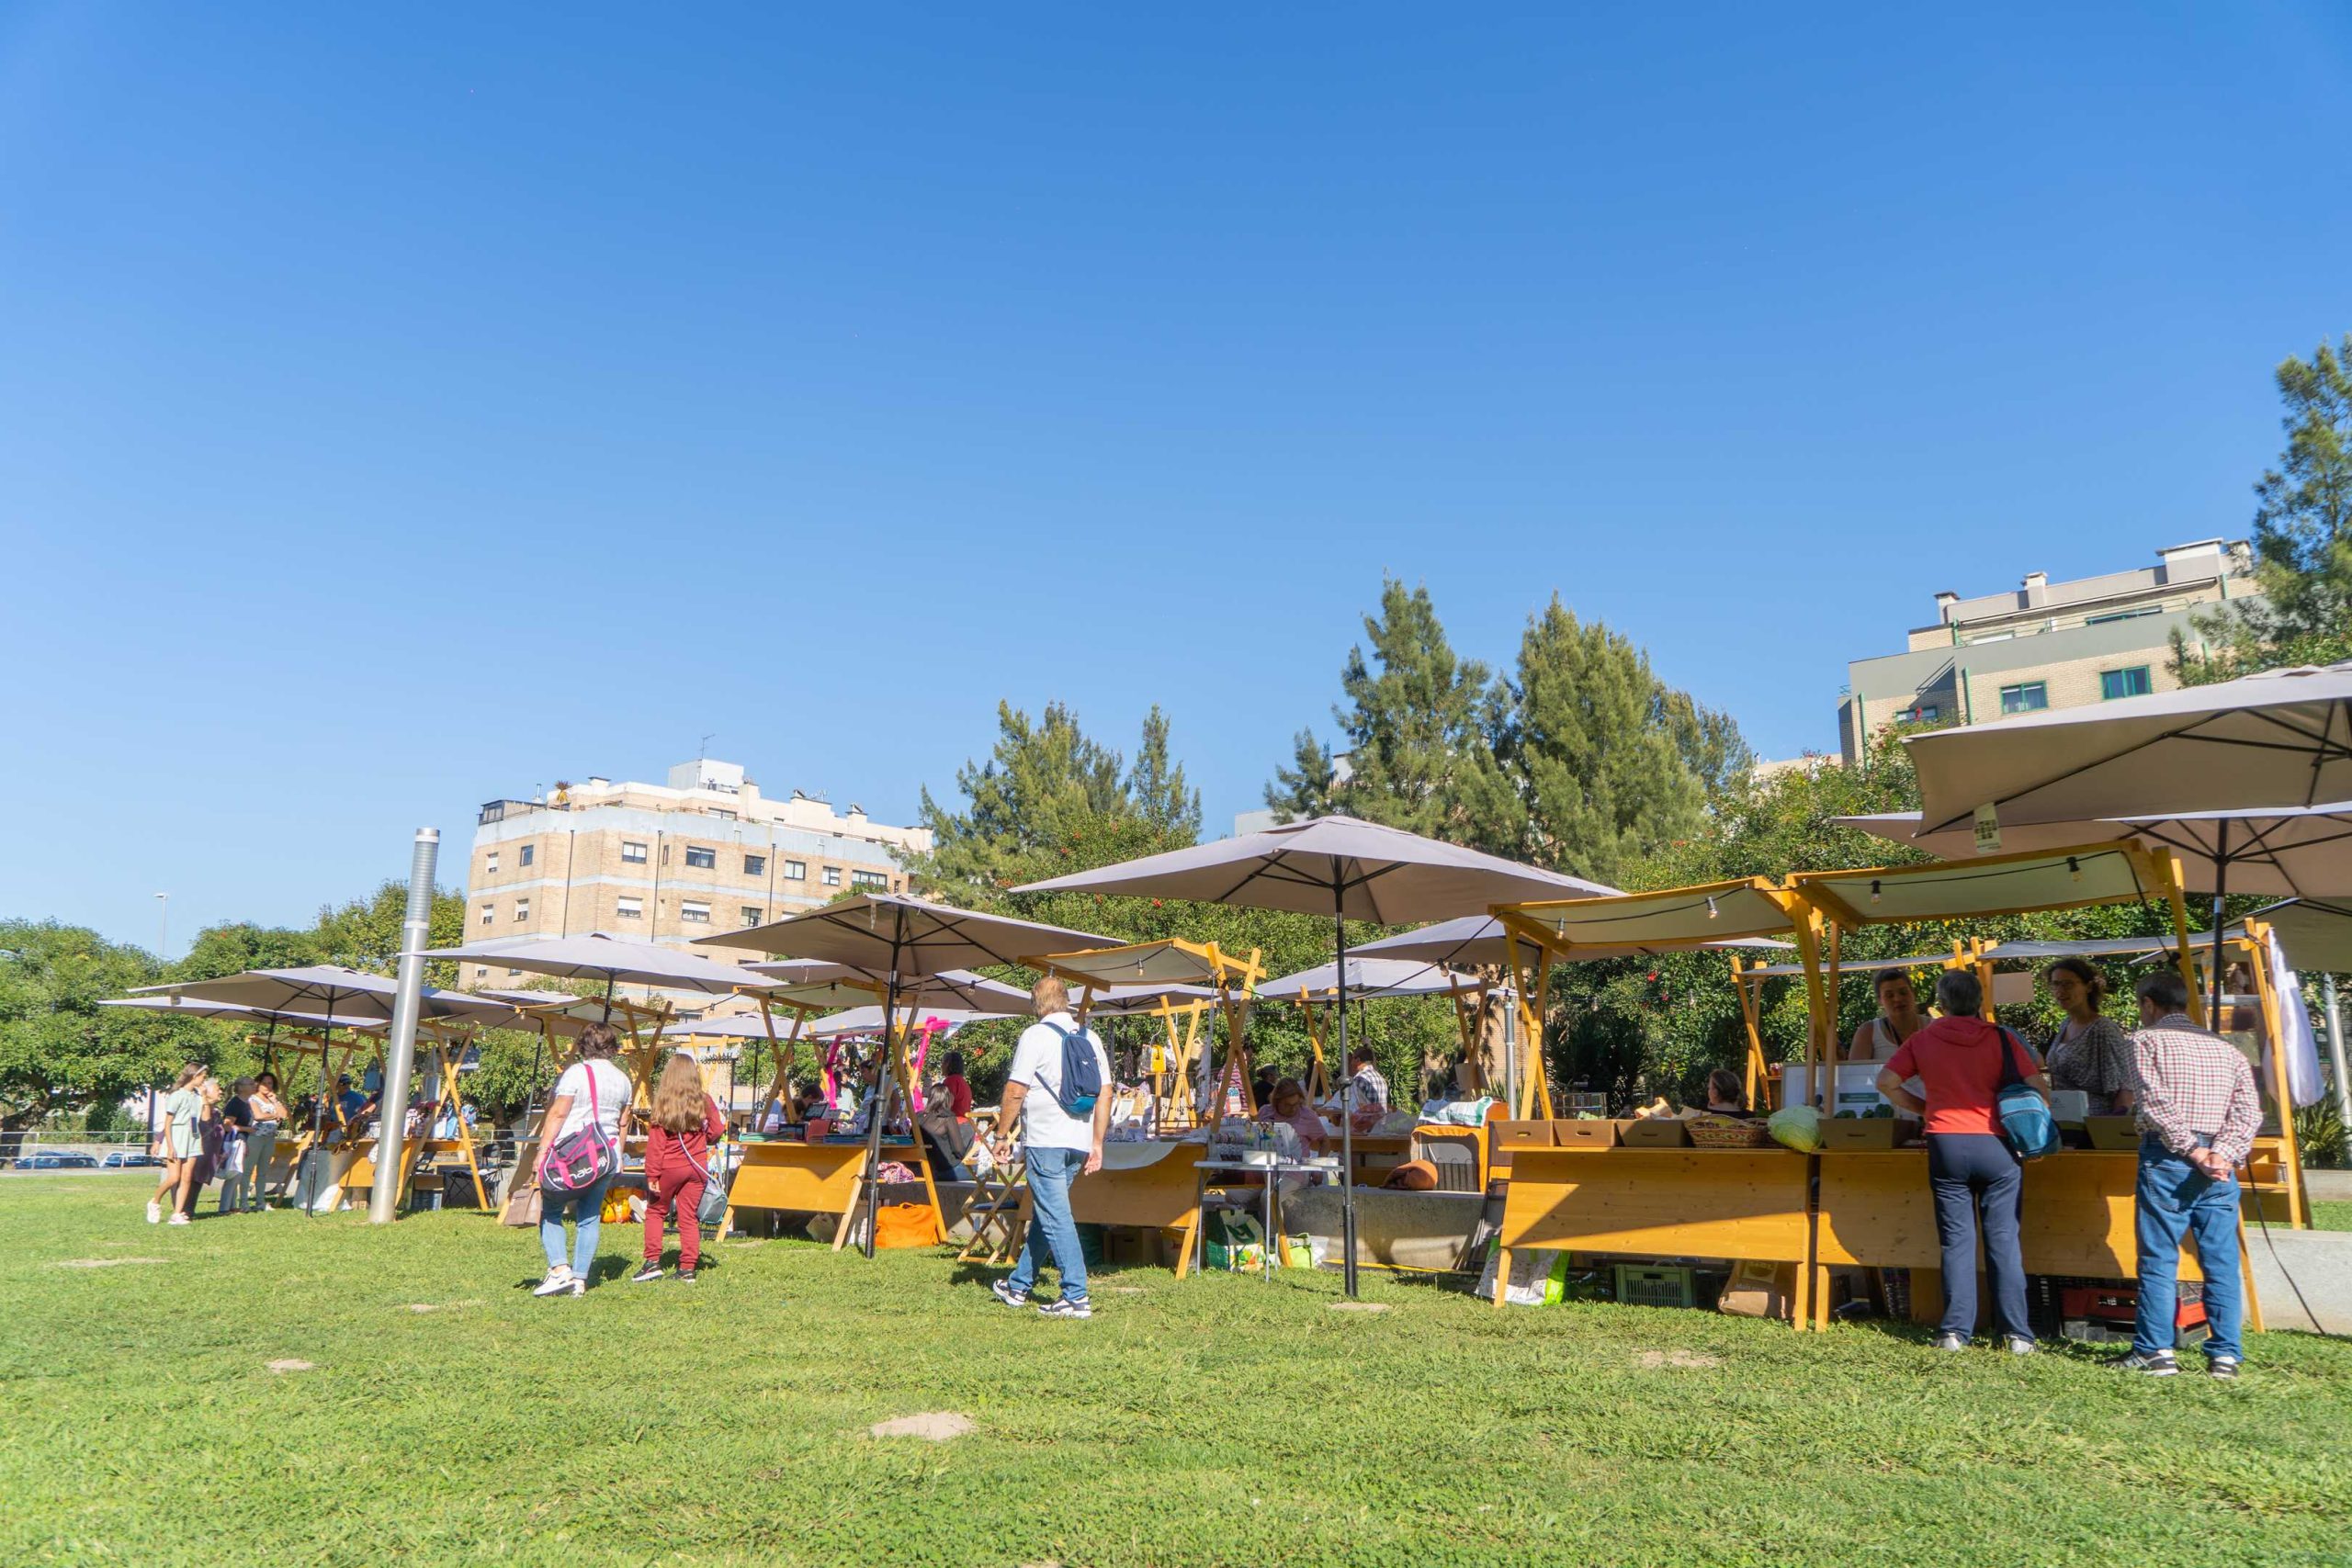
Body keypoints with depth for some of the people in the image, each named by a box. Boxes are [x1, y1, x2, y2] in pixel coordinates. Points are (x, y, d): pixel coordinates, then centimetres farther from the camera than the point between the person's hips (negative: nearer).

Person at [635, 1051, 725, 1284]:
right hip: (697, 1167, 2)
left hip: (669, 1167, -2)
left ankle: (653, 1262, 11)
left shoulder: (663, 1101, -9)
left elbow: (655, 1141, -10)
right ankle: (688, 1269, 9)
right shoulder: (704, 1100, -3)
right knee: (689, 1217, 8)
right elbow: (716, 1133, 2)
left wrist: (652, 1175, -7)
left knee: (655, 1212, 15)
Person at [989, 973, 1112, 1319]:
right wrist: (1097, 1144, 15)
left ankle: (1076, 1297, -8)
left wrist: (1001, 1135, 0)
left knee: (1056, 1218, -5)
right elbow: (1104, 1093, 10)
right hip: (1079, 1142, 7)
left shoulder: (1035, 1036, -7)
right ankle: (1018, 1285, 30)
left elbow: (1015, 1091, -10)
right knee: (1046, 1212, 17)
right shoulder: (1090, 1038, 11)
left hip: (1045, 1140, -7)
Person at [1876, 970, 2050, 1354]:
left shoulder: (1923, 1040, 4)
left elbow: (1886, 1082, 2)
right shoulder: (2000, 1038, 0)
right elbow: (2039, 1088, -4)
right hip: (1995, 1146, -1)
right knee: (2003, 1240, 5)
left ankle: (1955, 1331, 5)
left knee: (1956, 1240, 6)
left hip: (1945, 1145, 1)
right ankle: (2017, 1334, 7)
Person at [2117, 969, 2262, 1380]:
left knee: (2159, 1259, 0)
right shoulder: (2226, 1049, 16)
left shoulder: (2146, 1040, 1)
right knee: (2222, 1261, 7)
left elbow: (2157, 1102, -13)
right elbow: (2249, 1111, 4)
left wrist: (2193, 1150, -11)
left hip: (2167, 1160, -4)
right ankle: (2226, 1354, 8)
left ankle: (2155, 1351, 1)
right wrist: (2223, 1154, -7)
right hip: (2219, 1165, 4)